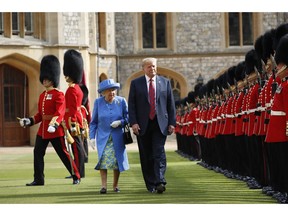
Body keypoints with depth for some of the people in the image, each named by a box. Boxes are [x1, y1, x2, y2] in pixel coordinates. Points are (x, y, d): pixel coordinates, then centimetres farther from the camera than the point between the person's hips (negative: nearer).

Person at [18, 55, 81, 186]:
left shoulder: (59, 95, -9)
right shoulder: (42, 95, 14)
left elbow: (60, 113, -20)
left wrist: (54, 124, -35)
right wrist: (29, 121, 4)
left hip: (55, 130, -7)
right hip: (43, 129, 7)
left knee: (63, 153, 0)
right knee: (38, 153, 0)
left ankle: (76, 176, 11)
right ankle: (38, 179, 4)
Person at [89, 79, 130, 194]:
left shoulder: (121, 101, -2)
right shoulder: (98, 102, -1)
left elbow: (128, 118, 4)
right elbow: (93, 122, 4)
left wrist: (120, 122, -17)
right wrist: (92, 137, -3)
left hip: (117, 137, 1)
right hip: (103, 136, -1)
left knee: (117, 160, 2)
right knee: (103, 159, -14)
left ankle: (115, 185, 17)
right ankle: (104, 185, -13)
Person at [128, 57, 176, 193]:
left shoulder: (165, 82, 8)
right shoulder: (136, 83, 5)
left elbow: (171, 104, 8)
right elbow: (131, 105, 2)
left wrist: (172, 123, 2)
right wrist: (133, 122, -8)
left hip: (160, 124, 0)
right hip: (142, 125, 1)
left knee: (159, 153, -12)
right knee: (146, 156, 5)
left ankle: (160, 182, -19)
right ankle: (150, 185, 12)